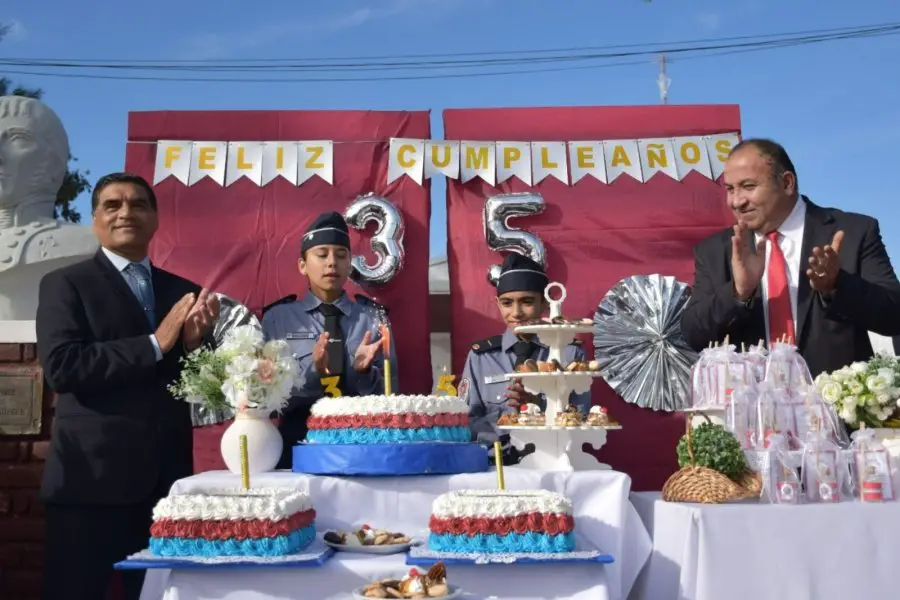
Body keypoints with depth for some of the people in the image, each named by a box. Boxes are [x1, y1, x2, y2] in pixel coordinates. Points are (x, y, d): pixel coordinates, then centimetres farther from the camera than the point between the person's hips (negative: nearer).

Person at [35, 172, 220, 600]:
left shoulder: (184, 292, 13)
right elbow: (60, 367, -14)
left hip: (167, 477, 4)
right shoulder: (65, 284, 1)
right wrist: (155, 343, -16)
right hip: (92, 477, -4)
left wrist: (194, 342, -9)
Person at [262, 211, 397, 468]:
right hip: (298, 443, -1)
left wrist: (363, 371, -9)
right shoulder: (276, 318, 6)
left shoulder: (373, 317, 9)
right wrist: (311, 371, -13)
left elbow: (389, 395, 9)